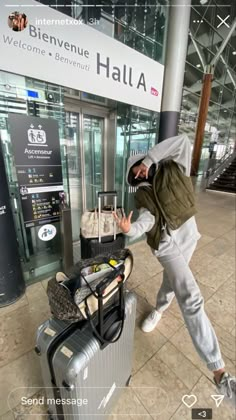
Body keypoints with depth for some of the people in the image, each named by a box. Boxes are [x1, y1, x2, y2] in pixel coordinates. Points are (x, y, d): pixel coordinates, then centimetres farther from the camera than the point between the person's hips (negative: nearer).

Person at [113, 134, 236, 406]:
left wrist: (148, 159, -9)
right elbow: (146, 220, -12)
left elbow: (183, 141, -8)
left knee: (172, 282, 14)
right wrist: (130, 229, -34)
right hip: (166, 244, -1)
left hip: (187, 236, 2)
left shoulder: (174, 169, 5)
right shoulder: (142, 195, 3)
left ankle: (158, 309, 41)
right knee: (191, 298, -6)